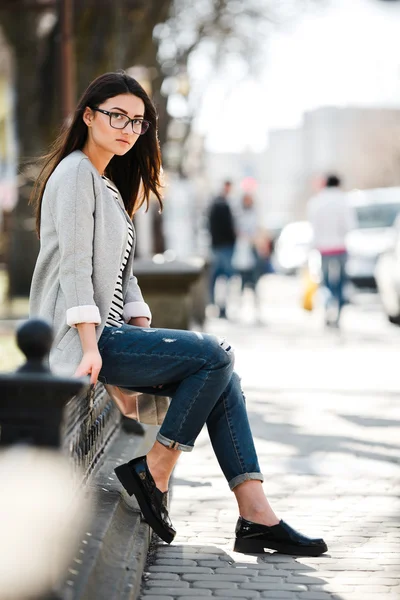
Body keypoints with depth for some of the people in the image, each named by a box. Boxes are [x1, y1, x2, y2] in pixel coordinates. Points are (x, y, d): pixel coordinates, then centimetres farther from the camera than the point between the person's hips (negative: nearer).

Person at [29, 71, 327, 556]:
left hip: (107, 332, 9)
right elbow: (75, 265, -17)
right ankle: (153, 476, -11)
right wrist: (90, 347, -24)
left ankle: (256, 516, -8)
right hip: (80, 339, -9)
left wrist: (143, 332, 8)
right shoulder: (76, 174, -7)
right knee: (215, 356, -18)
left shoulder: (108, 184, 23)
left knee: (222, 379, -3)